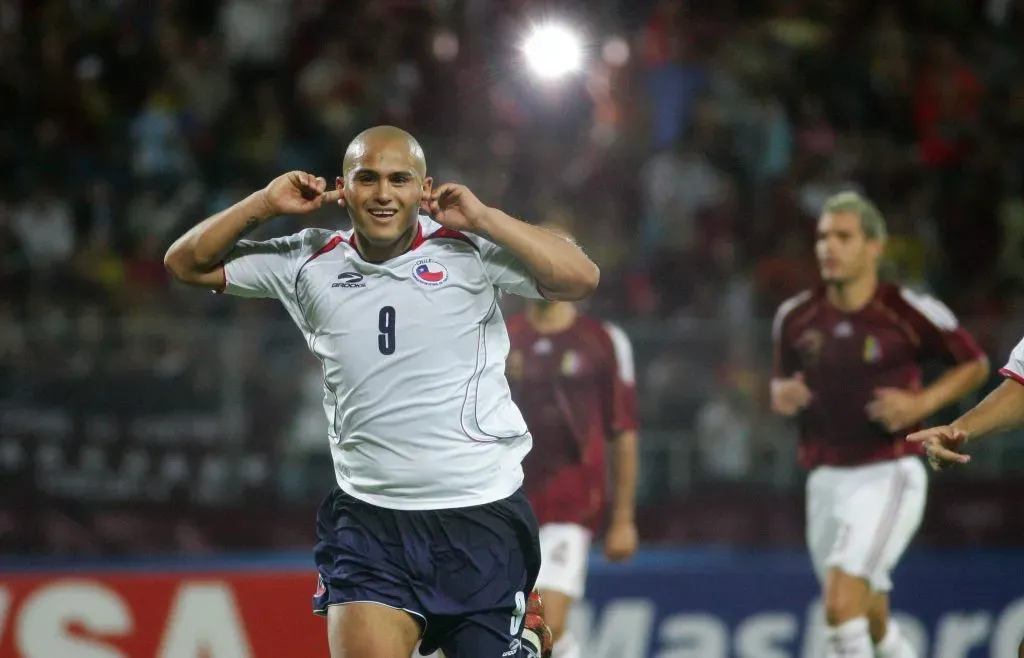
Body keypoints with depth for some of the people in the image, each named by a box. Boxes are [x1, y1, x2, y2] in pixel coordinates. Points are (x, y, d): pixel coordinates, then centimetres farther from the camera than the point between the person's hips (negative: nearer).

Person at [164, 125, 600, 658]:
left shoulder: (470, 251, -3)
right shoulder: (309, 263, 6)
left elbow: (581, 278, -13)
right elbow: (186, 264, 12)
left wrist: (482, 217, -14)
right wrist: (265, 203, 0)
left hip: (481, 515, -2)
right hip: (367, 520, 2)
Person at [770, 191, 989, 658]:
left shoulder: (909, 312, -9)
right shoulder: (795, 317, 3)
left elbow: (974, 365, 4)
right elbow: (782, 381, 20)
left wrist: (922, 403, -12)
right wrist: (782, 396, -5)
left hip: (887, 478, -5)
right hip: (826, 479, 5)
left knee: (841, 602, -23)